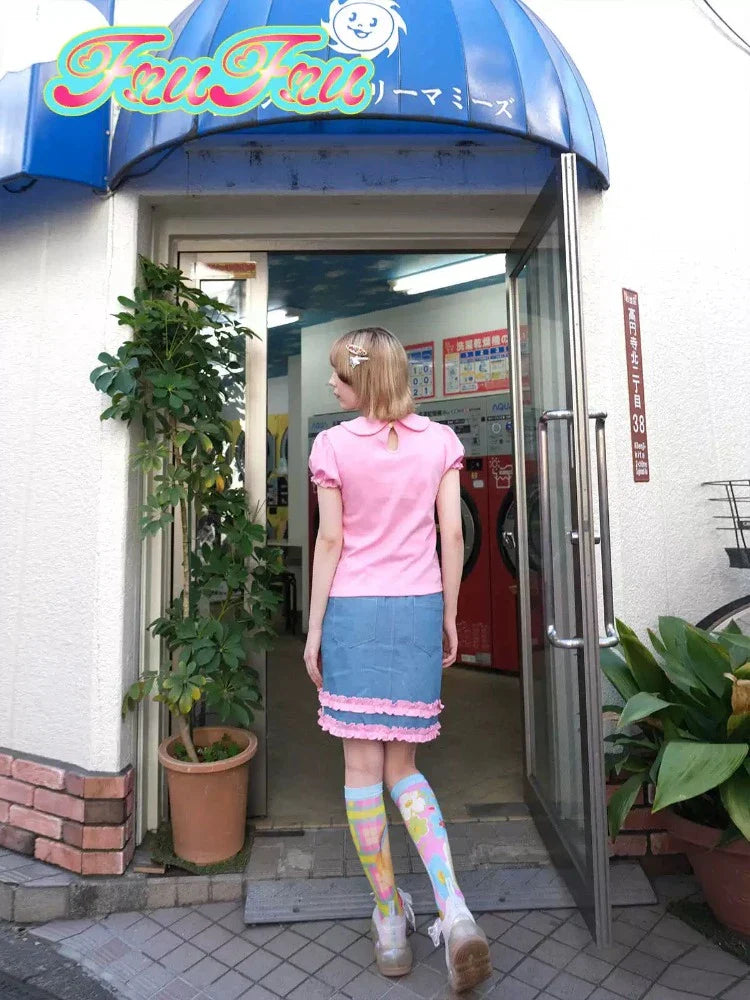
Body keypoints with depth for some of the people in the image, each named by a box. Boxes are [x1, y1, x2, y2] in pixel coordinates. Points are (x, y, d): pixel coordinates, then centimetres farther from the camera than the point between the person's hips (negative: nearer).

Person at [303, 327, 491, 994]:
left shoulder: (334, 445, -4)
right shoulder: (439, 440, 3)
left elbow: (330, 542, -4)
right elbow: (452, 535, 1)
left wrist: (314, 628, 3)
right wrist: (449, 616, 10)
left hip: (352, 611, -3)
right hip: (418, 610, 3)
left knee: (363, 766, 9)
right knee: (403, 767, 16)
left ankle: (391, 919, 21)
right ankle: (453, 912, 3)